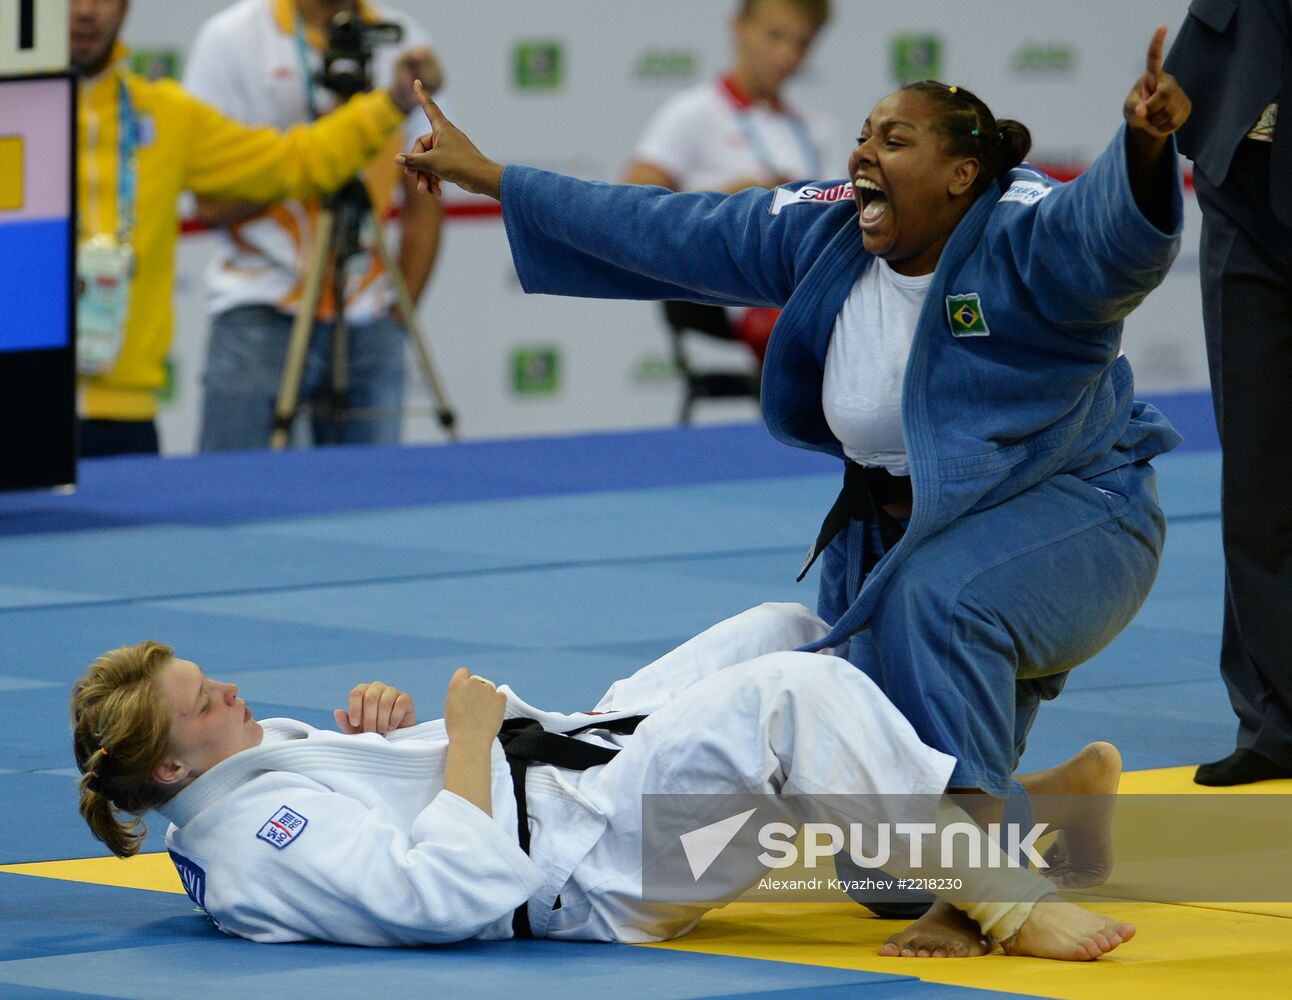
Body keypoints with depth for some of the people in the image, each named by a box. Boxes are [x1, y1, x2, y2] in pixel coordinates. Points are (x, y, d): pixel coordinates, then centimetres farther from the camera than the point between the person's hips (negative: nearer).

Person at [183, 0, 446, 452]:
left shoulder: (404, 41, 10)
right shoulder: (231, 37, 1)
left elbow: (424, 202, 13)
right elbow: (211, 203, -6)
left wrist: (400, 311, 4)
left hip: (369, 323, 3)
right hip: (261, 313, -3)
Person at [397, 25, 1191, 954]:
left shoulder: (1025, 241, -23)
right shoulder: (826, 234, -4)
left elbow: (1118, 228, -45)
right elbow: (667, 232, 4)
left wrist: (1145, 145, -69)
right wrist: (486, 175, 6)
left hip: (1072, 512, -7)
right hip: (902, 526, 7)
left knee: (937, 598, -41)